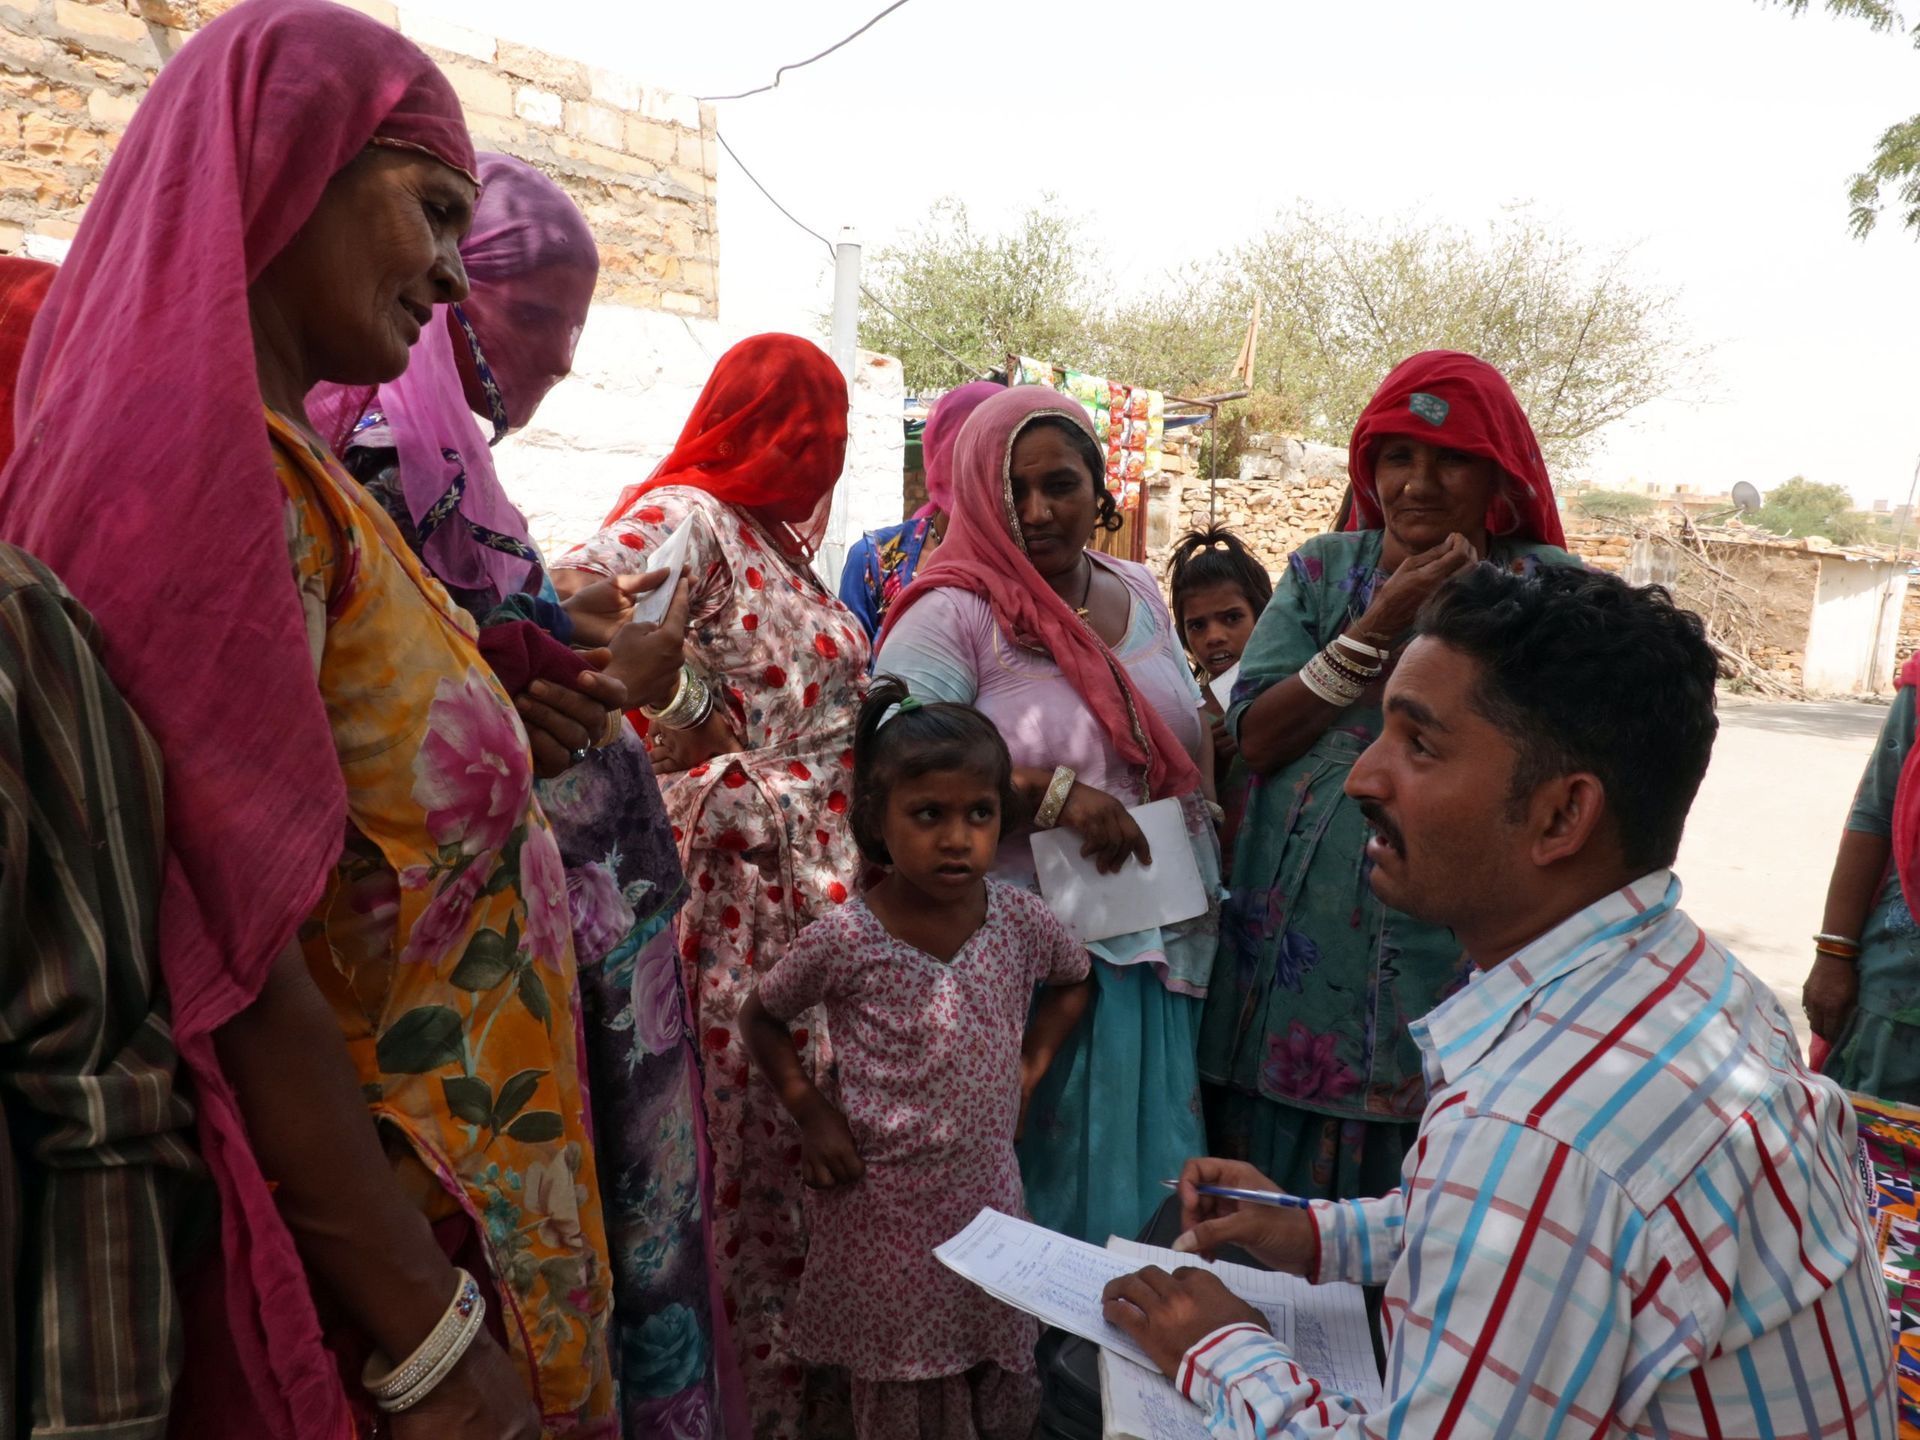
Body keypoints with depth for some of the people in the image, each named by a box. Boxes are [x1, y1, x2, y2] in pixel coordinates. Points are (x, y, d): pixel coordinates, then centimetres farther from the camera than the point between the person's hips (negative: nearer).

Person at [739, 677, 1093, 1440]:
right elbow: (759, 1018, 0)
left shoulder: (1021, 918, -10)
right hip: (882, 1206, -3)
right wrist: (811, 1112, -10)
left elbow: (1075, 982, 13)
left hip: (988, 1190, 3)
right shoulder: (843, 939, -18)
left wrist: (1030, 1063, 1)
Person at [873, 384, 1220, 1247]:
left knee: (1147, 1184, 18)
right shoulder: (954, 615, -12)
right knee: (1045, 1183, 7)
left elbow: (1191, 742, 19)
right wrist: (1054, 793, -24)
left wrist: (1207, 889, 11)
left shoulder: (1140, 593, 9)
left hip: (1159, 949, 6)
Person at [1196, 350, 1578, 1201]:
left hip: (1451, 956, -2)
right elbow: (1254, 738, -4)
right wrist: (1379, 625, -10)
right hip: (1297, 944, 2)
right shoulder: (1323, 569, 8)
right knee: (1271, 1203, 10)